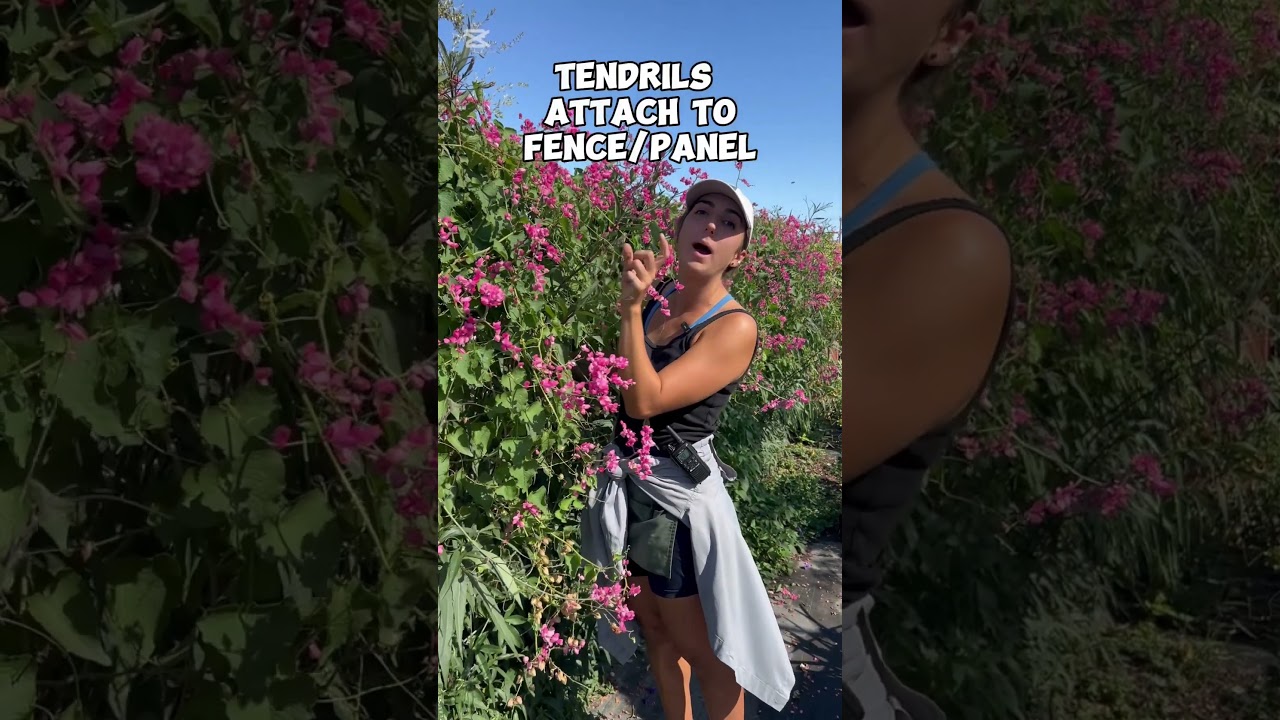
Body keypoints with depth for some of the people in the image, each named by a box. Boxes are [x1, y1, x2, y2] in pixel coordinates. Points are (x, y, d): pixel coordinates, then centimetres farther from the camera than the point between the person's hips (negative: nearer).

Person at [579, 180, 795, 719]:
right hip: (624, 489, 7)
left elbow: (644, 400, -23)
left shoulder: (735, 328, -17)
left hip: (678, 497, -6)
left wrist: (631, 308, -25)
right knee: (655, 631, 23)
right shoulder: (653, 300, 1)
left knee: (703, 654, 11)